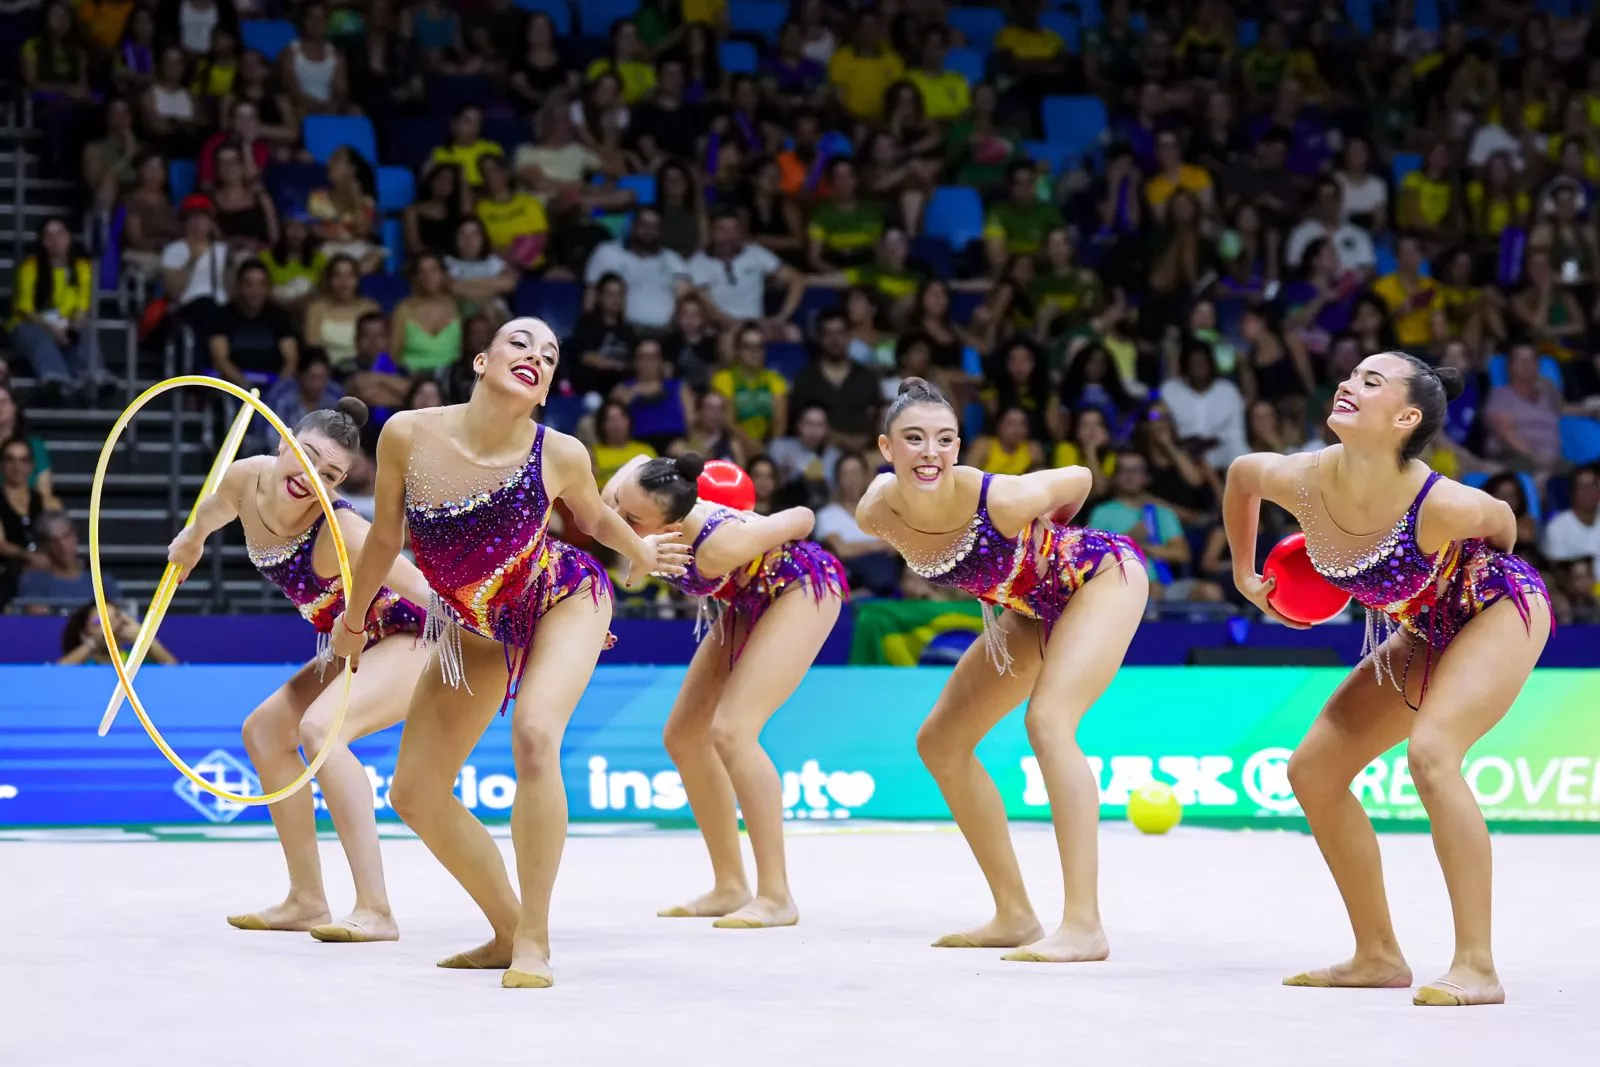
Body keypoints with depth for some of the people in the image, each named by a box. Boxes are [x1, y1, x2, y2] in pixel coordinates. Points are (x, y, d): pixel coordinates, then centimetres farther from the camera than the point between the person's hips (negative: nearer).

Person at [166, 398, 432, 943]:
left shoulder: (341, 531, -32)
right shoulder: (246, 480, -12)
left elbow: (428, 590, -35)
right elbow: (215, 510, 14)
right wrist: (190, 539, 34)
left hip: (414, 639, -9)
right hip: (357, 648, 9)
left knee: (320, 726, -30)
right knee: (264, 731, 14)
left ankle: (375, 911, -33)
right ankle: (307, 900, 23)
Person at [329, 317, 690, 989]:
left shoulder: (560, 456, -26)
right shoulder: (407, 435, -23)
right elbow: (384, 538, -3)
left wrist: (640, 551, 18)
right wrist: (354, 621, 10)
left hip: (564, 600, -4)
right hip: (475, 627, 4)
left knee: (533, 734, -31)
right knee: (413, 794, 2)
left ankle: (534, 940, -20)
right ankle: (508, 931, 20)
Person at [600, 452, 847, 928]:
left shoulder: (716, 547, -40)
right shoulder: (623, 495, -23)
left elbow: (802, 518, -24)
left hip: (803, 587, -9)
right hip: (748, 600, 9)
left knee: (730, 731, -23)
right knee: (684, 736, 7)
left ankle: (776, 897, -17)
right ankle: (730, 887, 17)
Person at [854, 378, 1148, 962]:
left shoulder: (999, 499, -35)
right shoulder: (876, 513, -21)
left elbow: (1078, 480, -15)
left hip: (1104, 574, -7)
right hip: (1034, 607, 7)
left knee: (1047, 719, -28)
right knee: (939, 742, 7)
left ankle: (1084, 925, -30)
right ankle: (1014, 915, 17)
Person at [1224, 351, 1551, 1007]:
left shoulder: (1440, 505, -34)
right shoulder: (1299, 481, -20)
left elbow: (1502, 522, -11)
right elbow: (1239, 472, 4)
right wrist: (1244, 573, 11)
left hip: (1501, 611, -7)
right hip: (1424, 633, 7)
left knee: (1430, 751, -31)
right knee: (1312, 770, 4)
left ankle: (1477, 967, -26)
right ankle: (1378, 955, 17)